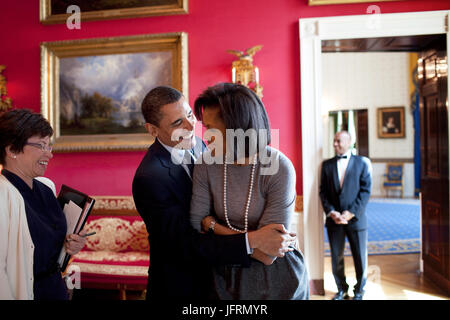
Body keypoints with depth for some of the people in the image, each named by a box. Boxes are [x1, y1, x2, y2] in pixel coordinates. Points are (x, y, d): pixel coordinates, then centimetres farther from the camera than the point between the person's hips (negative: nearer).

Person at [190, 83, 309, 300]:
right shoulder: (206, 165, -13)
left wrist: (213, 225, -16)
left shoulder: (279, 169, -24)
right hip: (228, 275, 3)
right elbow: (197, 223, -9)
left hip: (277, 277, -2)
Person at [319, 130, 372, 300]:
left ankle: (359, 291, 27)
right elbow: (323, 191, 5)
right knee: (336, 258, 9)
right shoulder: (327, 164, 8)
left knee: (360, 259, 7)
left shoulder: (362, 162, 1)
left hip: (356, 219, -2)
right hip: (334, 220, 2)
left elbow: (365, 190, -4)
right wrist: (331, 212, -9)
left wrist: (351, 213, -13)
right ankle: (342, 290, 27)